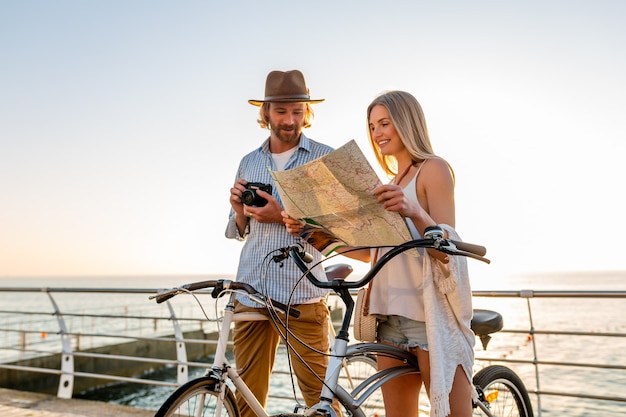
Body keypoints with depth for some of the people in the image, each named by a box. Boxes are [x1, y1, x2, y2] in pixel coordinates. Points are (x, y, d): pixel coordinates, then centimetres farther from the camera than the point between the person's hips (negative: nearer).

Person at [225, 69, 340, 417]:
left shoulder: (325, 158, 2)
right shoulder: (249, 162, 15)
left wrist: (283, 216, -14)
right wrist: (239, 209, -2)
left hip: (302, 294, -3)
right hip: (250, 293, 4)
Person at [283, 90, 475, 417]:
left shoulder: (433, 168, -3)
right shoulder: (390, 183, 18)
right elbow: (372, 252, 12)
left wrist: (414, 211, -31)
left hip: (430, 313, -7)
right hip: (391, 314, 7)